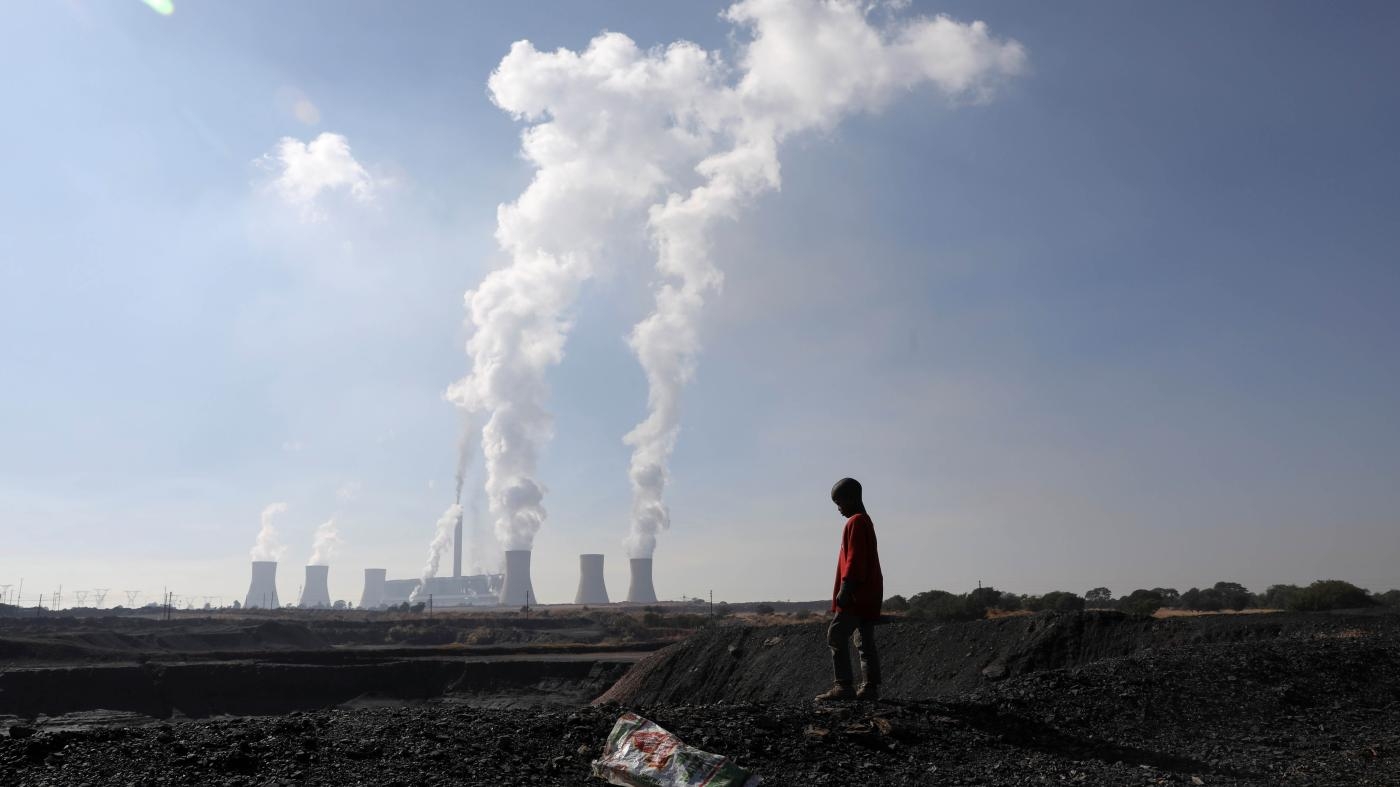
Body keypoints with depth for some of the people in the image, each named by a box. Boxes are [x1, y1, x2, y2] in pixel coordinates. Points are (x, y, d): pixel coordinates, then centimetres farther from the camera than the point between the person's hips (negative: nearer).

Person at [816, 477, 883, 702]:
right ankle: (870, 687, 9)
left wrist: (845, 589, -22)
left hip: (858, 594, -10)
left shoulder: (855, 522, -11)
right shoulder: (865, 521, 20)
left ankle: (844, 686, -13)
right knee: (865, 641, 9)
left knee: (836, 635, -11)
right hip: (868, 594, 10)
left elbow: (854, 559, -20)